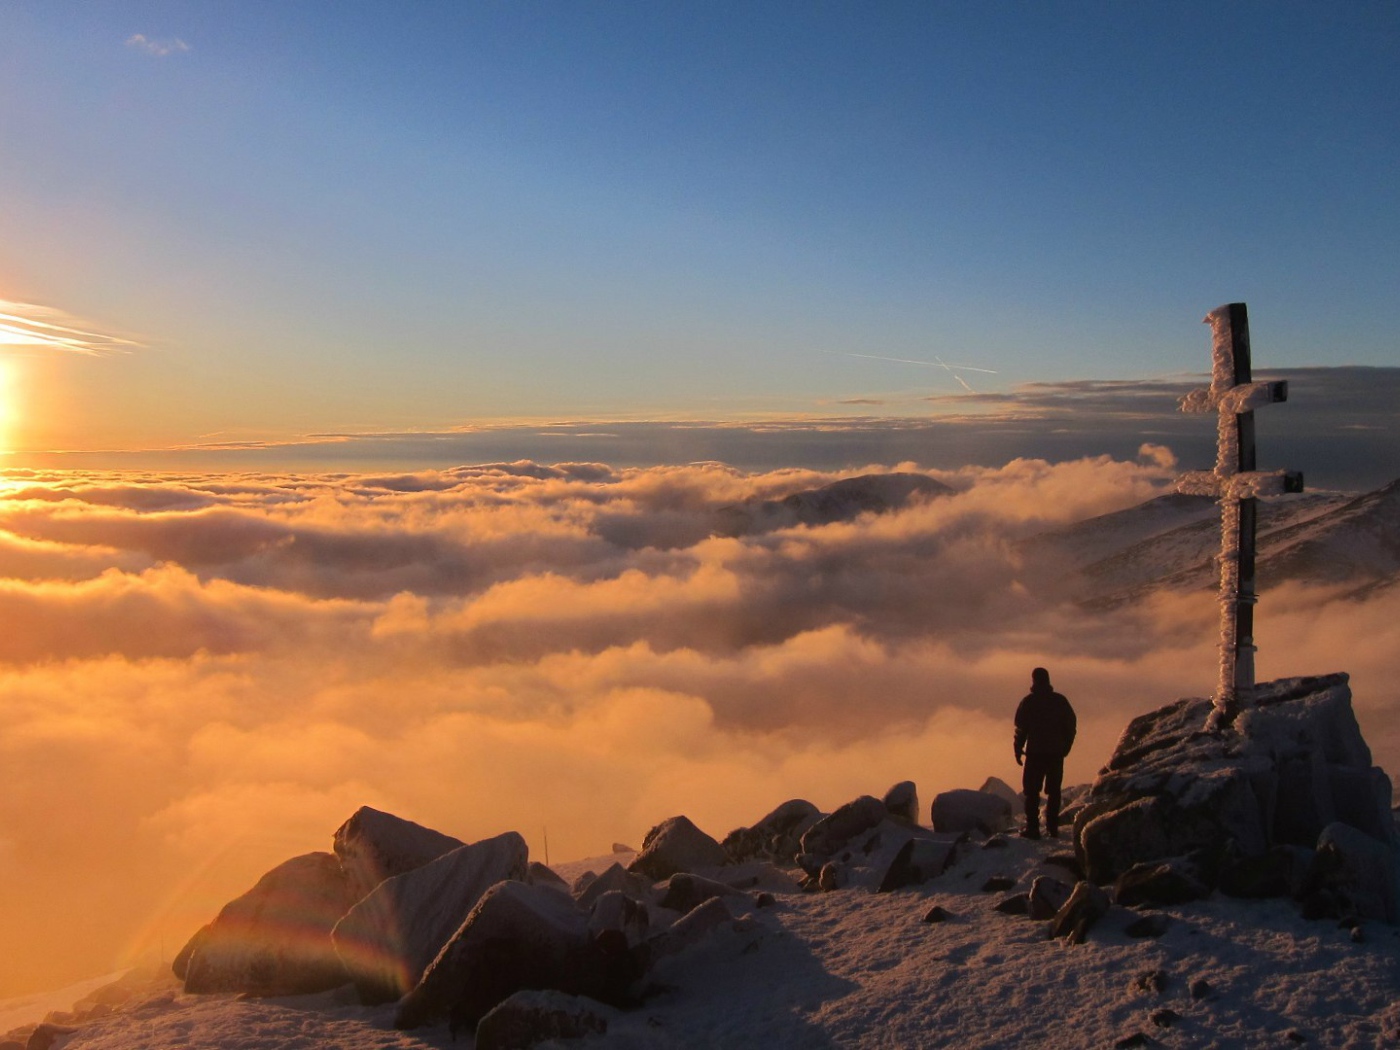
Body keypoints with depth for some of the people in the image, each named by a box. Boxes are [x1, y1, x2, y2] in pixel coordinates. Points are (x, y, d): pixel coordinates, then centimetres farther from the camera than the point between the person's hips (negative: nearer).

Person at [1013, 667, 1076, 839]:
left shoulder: (1028, 702, -5)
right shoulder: (1060, 701, 4)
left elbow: (1021, 728, -6)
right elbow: (1071, 725, 6)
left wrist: (1018, 749, 3)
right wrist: (1065, 747, 15)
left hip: (1035, 753, -3)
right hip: (1056, 753, 3)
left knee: (1032, 791, 1)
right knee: (1054, 791, 11)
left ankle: (1033, 827, -6)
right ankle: (1053, 827, 11)